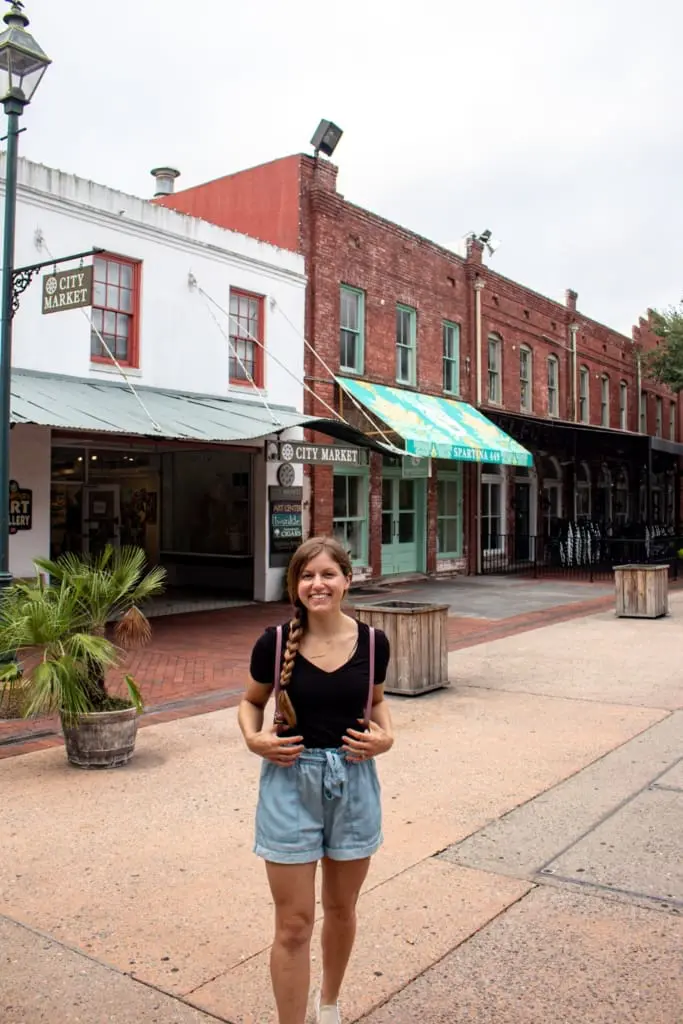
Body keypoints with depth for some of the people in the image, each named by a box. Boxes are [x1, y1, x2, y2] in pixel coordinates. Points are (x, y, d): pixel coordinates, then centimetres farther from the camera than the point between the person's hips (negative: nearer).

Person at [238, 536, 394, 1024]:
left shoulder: (372, 642, -7)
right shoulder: (275, 643, -11)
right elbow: (251, 701, 5)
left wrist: (386, 735, -8)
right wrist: (254, 738, -13)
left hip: (353, 782, 2)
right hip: (290, 782, -2)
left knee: (341, 908, 21)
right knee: (294, 924, 2)